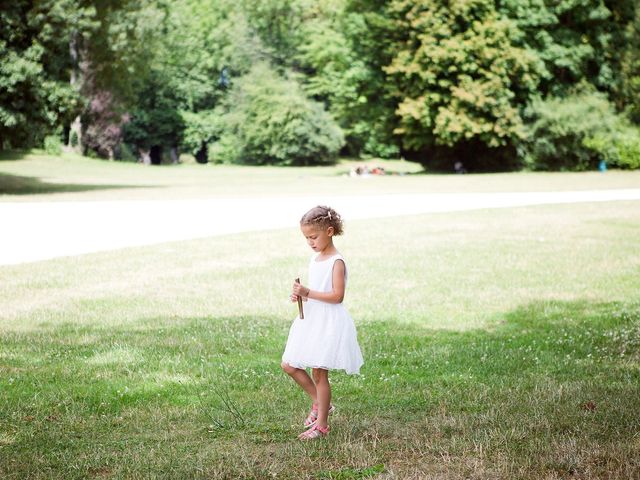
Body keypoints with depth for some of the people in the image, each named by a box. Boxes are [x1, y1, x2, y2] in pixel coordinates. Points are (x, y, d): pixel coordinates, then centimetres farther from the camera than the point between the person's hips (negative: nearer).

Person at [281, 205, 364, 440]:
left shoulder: (336, 262, -14)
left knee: (318, 372, -4)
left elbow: (337, 296, -20)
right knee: (289, 365, 9)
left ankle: (321, 424, 7)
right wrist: (300, 294, 0)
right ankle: (320, 402, 26)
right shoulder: (315, 258, 12)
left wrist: (308, 293, -24)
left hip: (328, 322, -9)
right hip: (310, 320, 9)